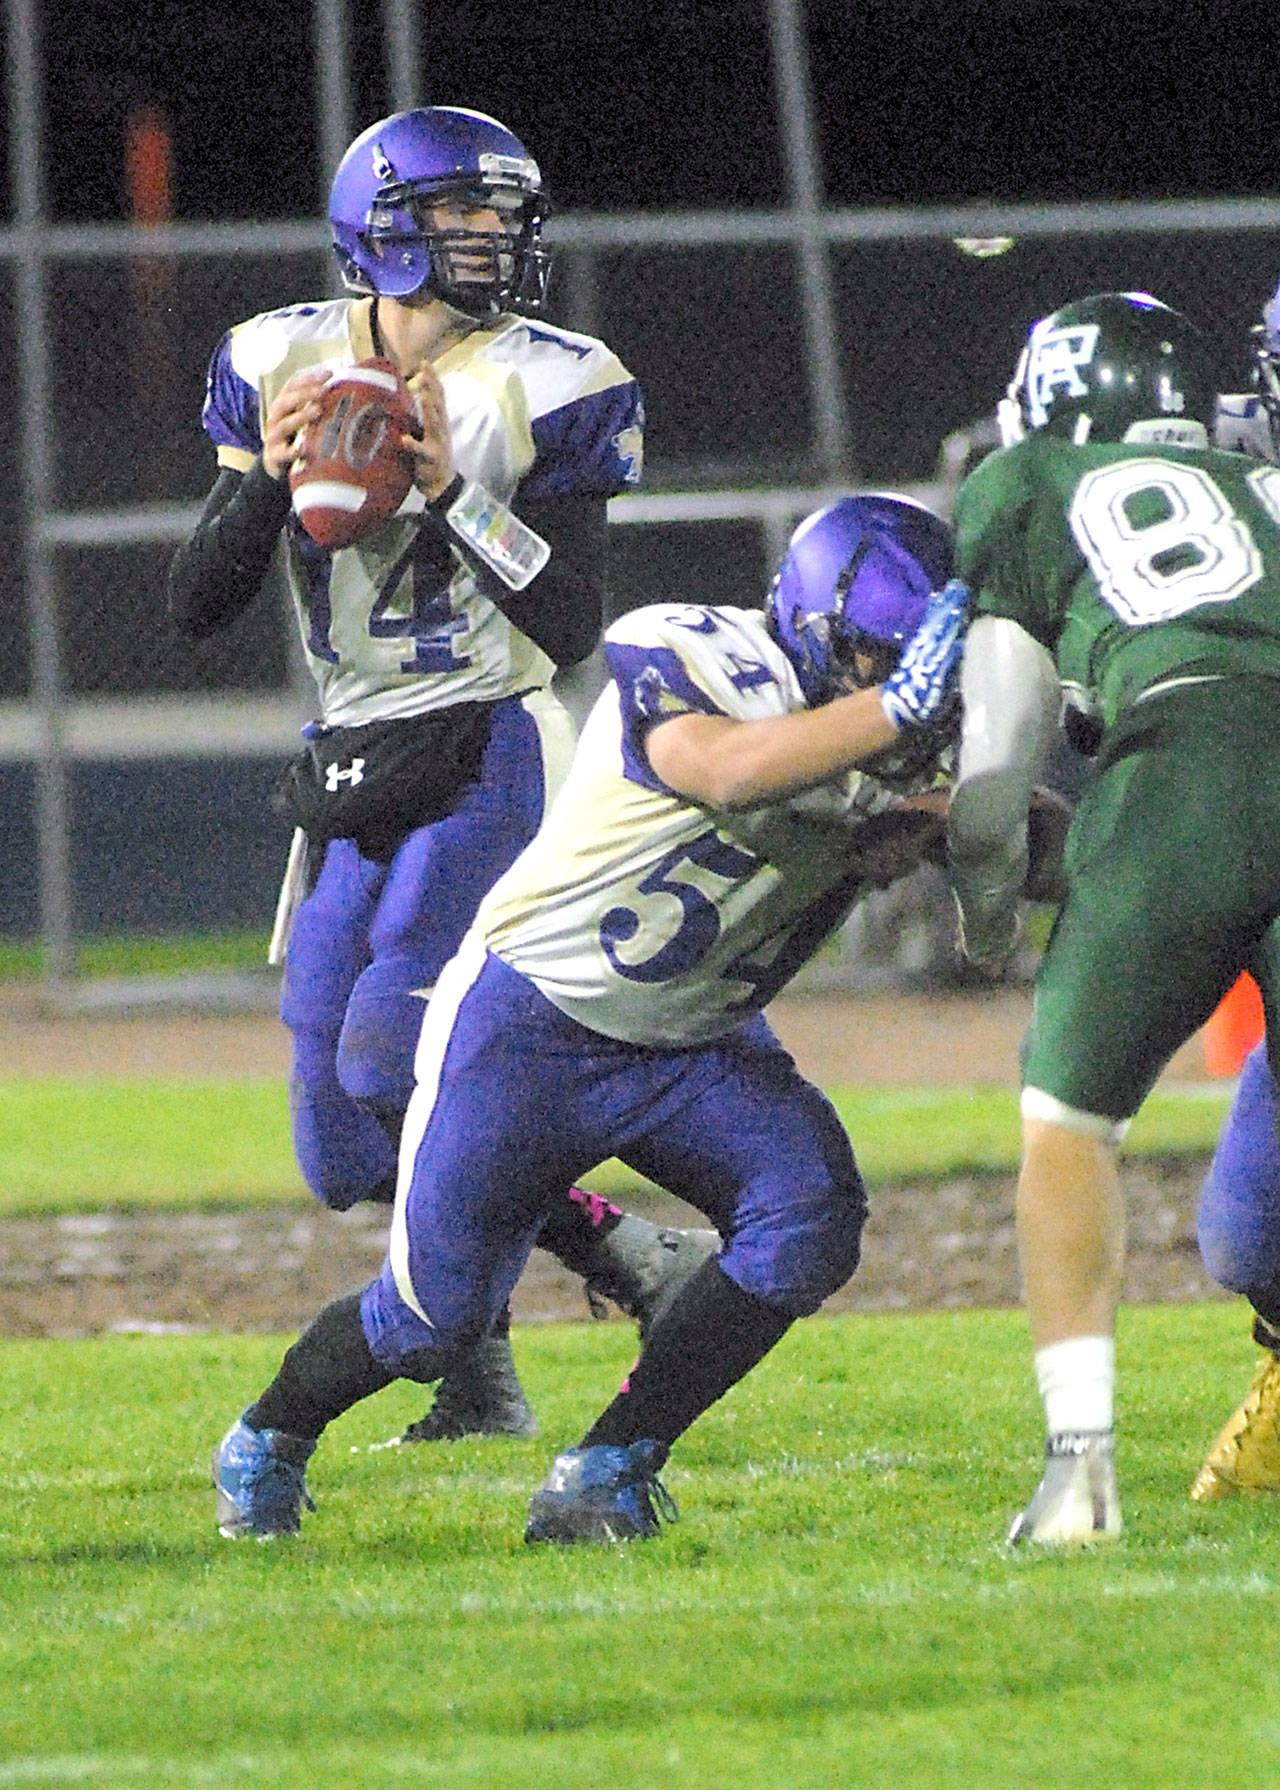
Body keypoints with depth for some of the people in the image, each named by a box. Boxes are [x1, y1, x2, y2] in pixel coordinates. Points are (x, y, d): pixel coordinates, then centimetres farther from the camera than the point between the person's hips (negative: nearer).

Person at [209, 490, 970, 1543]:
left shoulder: (886, 738, -5)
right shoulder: (690, 657, -24)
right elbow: (728, 771, -45)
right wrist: (894, 706, -53)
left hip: (695, 1047, 5)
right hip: (533, 1022, -5)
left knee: (811, 1218, -20)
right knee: (436, 1317, -2)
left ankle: (608, 1475, -8)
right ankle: (268, 1440, 31)